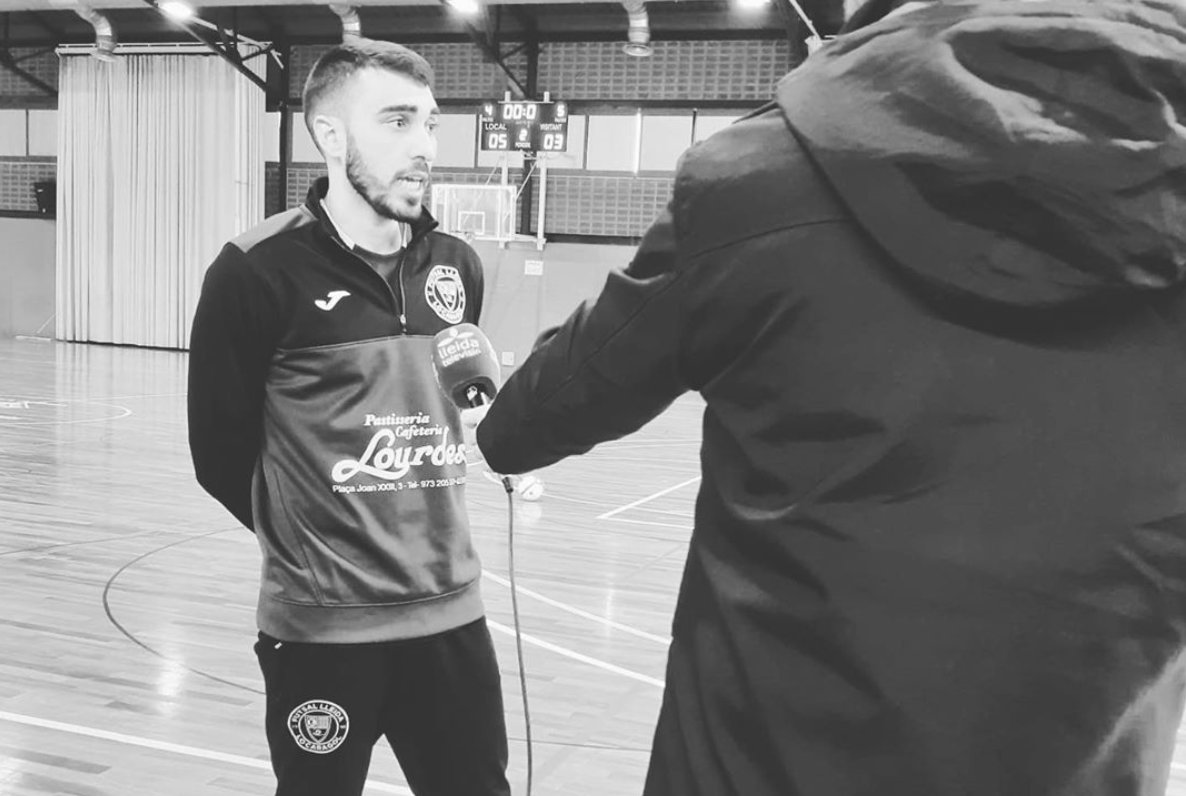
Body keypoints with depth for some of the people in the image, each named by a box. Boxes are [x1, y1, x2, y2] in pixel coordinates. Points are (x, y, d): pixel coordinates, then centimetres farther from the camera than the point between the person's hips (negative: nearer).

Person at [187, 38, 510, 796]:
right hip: (322, 624, -4)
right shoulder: (260, 270, -12)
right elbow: (222, 450, -5)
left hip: (450, 608, 5)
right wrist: (304, 536, 5)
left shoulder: (458, 266, 3)